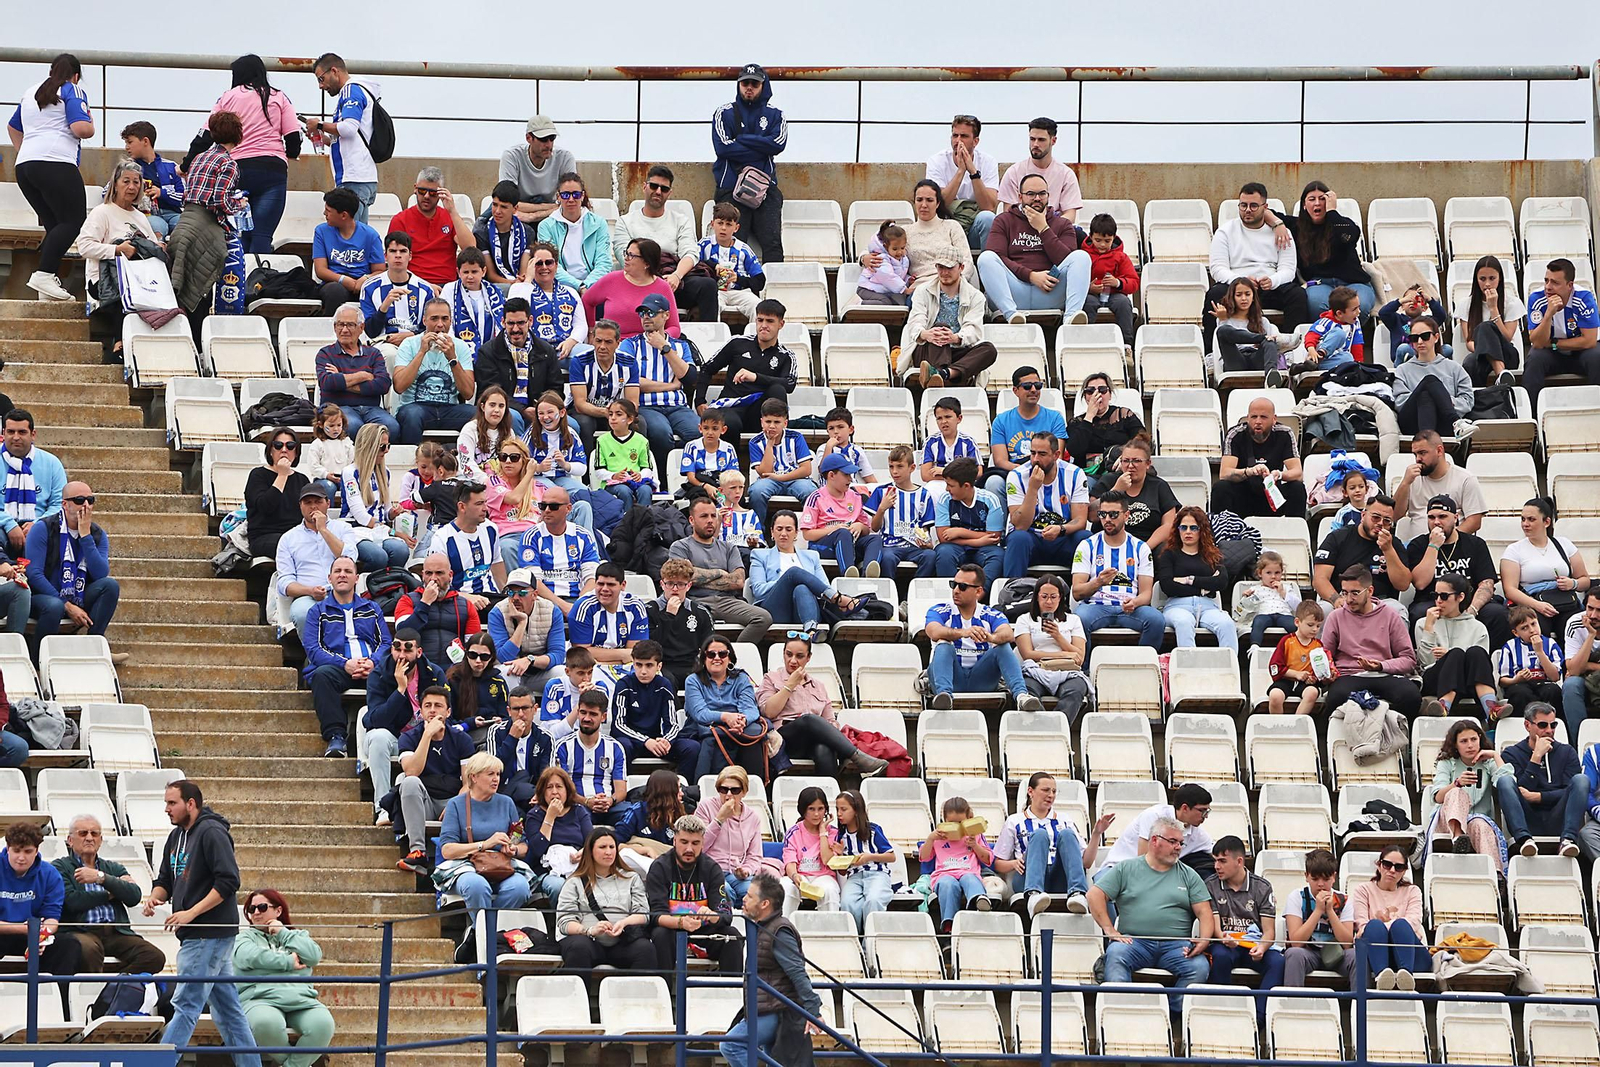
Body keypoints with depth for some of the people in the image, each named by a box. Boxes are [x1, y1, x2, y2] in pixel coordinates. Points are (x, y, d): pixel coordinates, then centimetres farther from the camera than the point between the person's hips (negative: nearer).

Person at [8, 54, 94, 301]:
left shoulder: (30, 94, 25)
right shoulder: (72, 91, 3)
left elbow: (13, 128, 38)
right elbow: (81, 128, -10)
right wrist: (91, 125, 11)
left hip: (25, 168, 8)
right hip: (56, 164, -8)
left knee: (54, 225, 8)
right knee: (74, 222, -9)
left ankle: (52, 283, -4)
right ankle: (44, 275, -25)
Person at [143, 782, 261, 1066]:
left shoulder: (212, 833, -12)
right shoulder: (176, 837, 17)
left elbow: (228, 881, -19)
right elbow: (166, 880, 22)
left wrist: (191, 913, -21)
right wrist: (155, 897, -2)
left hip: (210, 933, -10)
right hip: (196, 935, 10)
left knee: (186, 1005, -9)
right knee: (227, 1009, 10)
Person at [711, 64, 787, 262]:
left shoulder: (775, 116, 15)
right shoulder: (724, 113, 11)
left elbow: (778, 143, -4)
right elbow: (723, 147, -6)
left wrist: (741, 139, -5)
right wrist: (761, 148, -3)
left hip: (766, 187, 1)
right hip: (731, 187, -1)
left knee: (773, 242, -14)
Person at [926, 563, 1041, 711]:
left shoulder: (991, 615, 8)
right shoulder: (940, 611, 5)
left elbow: (1008, 634, -15)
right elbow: (935, 632, -19)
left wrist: (992, 637, -41)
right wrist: (963, 633, -40)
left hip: (980, 680, 1)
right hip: (952, 678, -1)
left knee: (1003, 647, -20)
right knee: (944, 646, -27)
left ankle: (1021, 695, -42)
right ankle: (944, 693, -54)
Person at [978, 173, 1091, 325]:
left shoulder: (1062, 224, 19)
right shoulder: (1004, 221, 16)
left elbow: (1066, 261, 2)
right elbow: (996, 259, -1)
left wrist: (1043, 229, -1)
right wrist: (1031, 276, -14)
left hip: (1050, 296, 1)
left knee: (1081, 256, -19)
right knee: (986, 258, -24)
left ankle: (1071, 315, -40)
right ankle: (1010, 314, -44)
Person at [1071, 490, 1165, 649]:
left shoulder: (1140, 548, 13)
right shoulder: (1088, 546, 9)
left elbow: (1146, 593, 8)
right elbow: (1077, 592, 1)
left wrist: (1134, 602, -17)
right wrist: (1098, 582, -20)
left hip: (1129, 608, 1)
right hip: (1096, 605, -1)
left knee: (1157, 620, -31)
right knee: (1079, 620, -37)